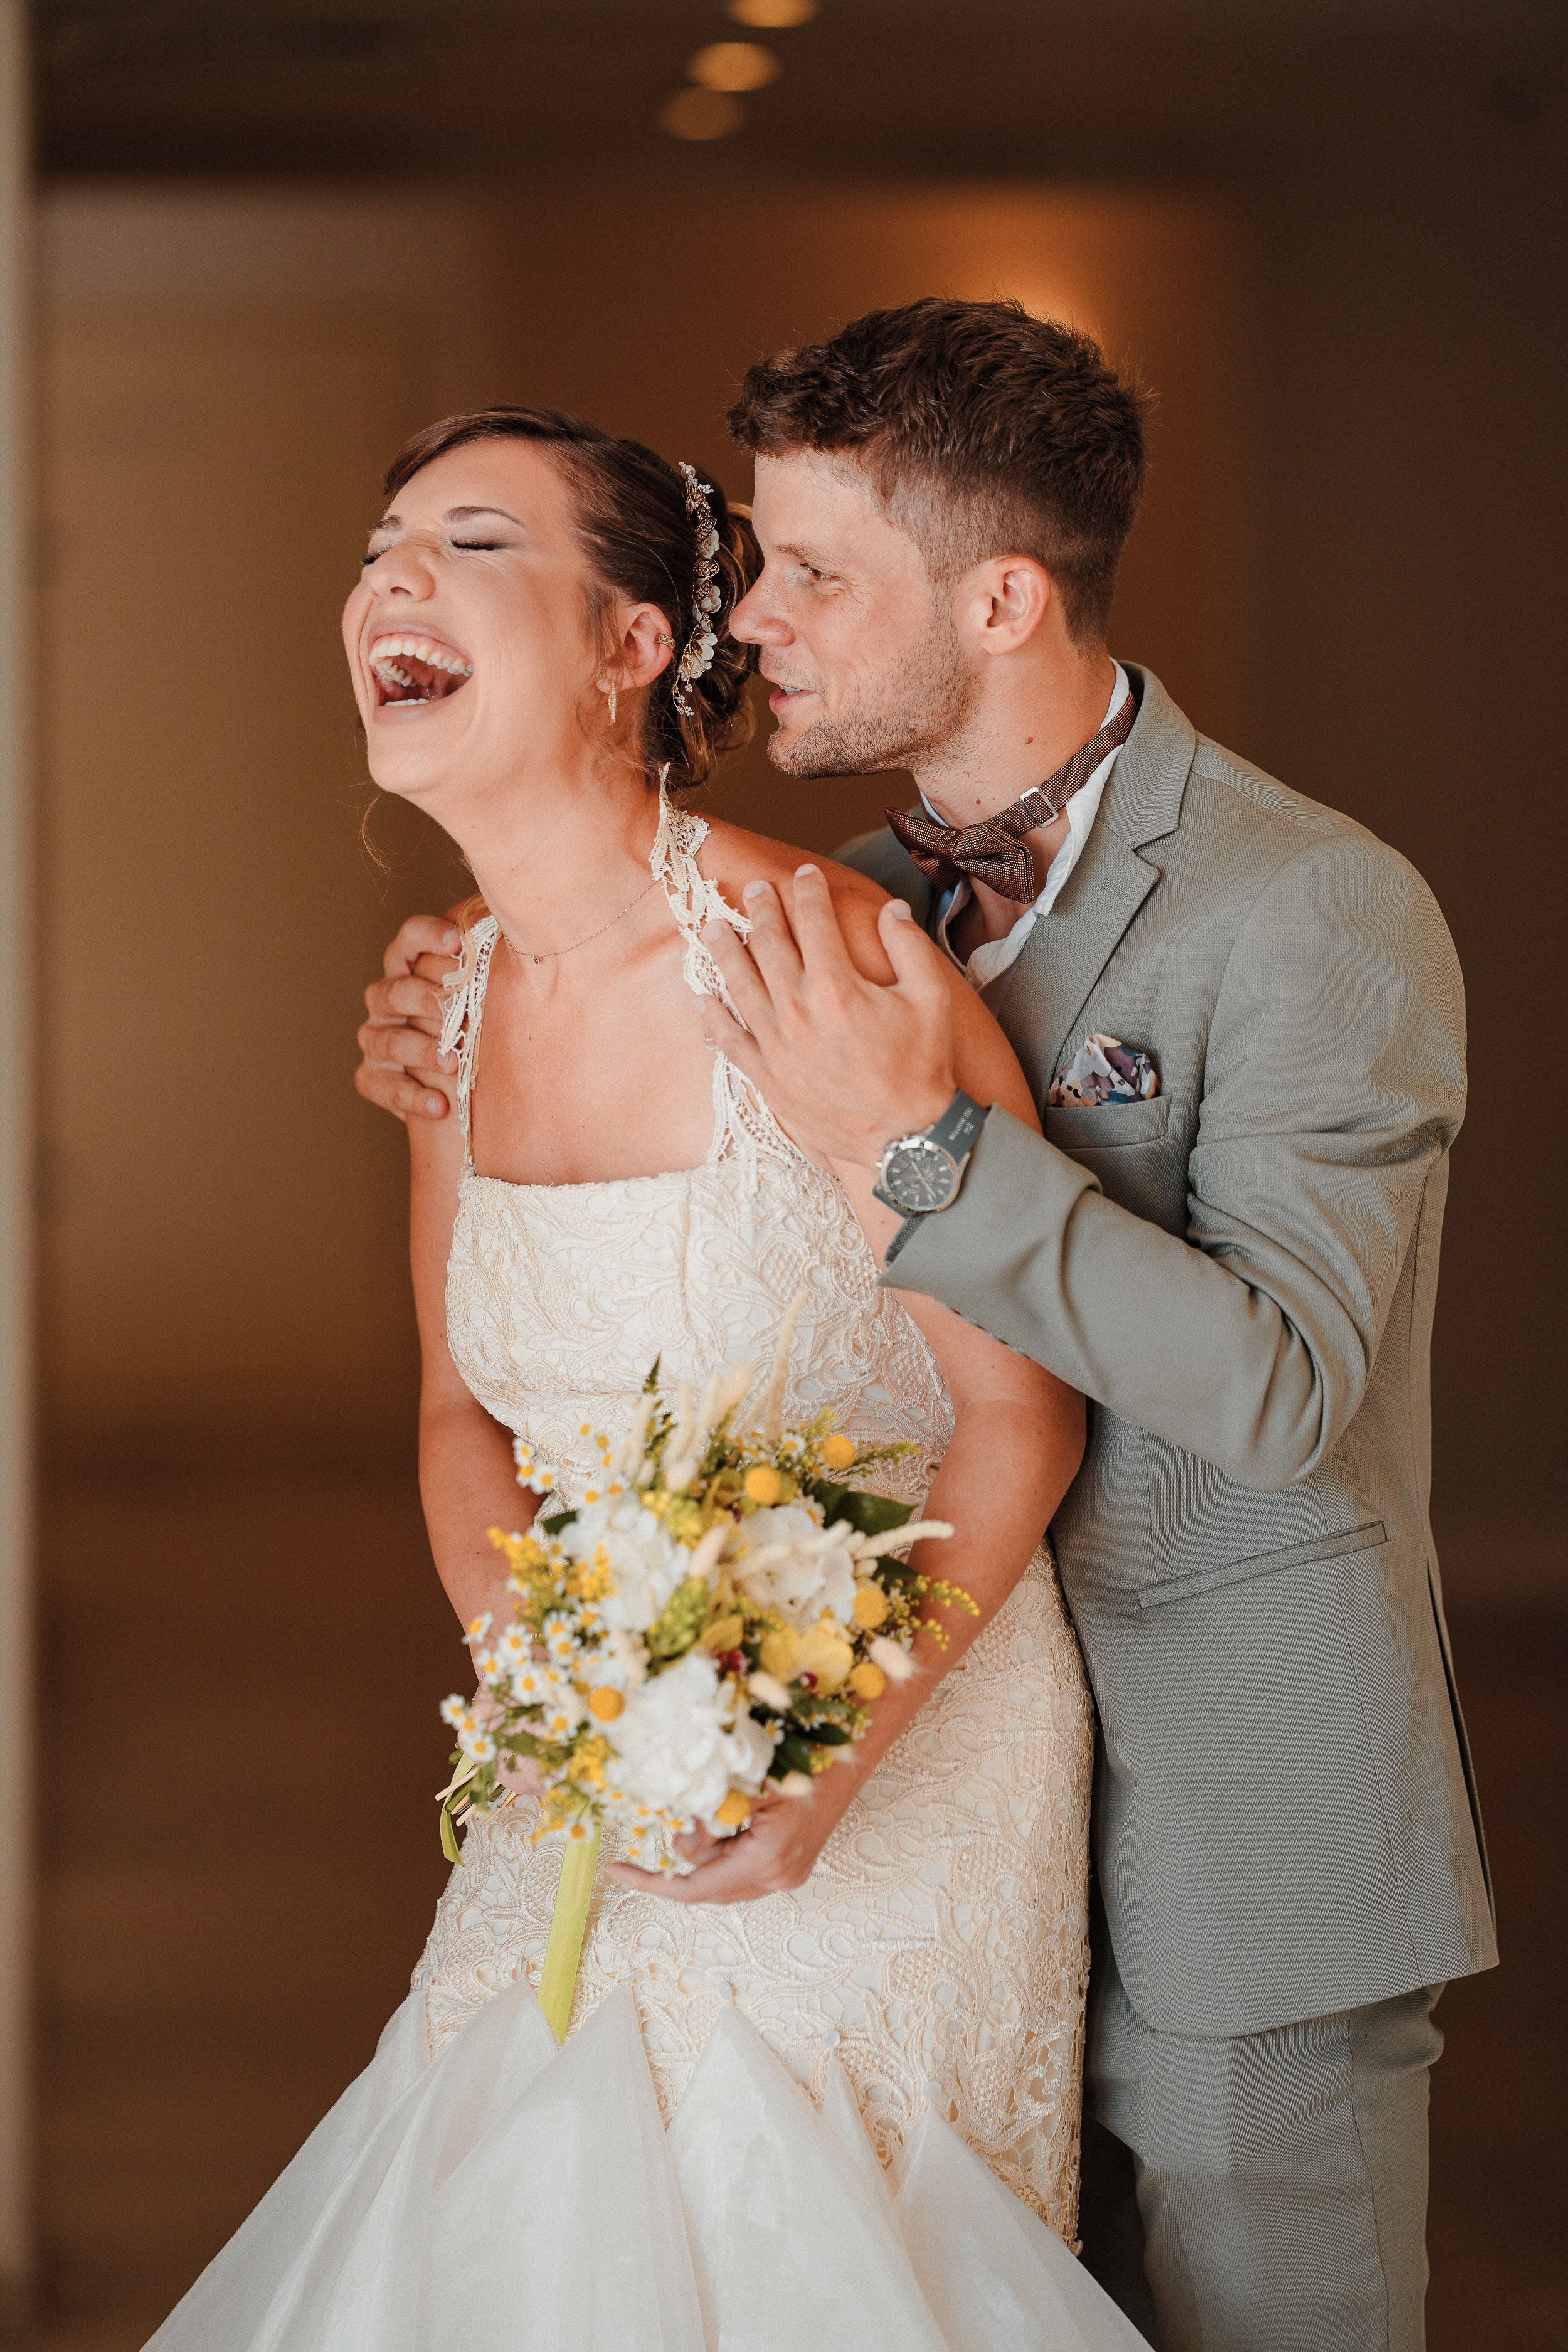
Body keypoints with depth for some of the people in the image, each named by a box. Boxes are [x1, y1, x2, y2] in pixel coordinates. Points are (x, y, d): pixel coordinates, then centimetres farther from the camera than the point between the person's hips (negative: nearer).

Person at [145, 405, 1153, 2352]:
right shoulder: (461, 988, -1)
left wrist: (830, 1762, -22)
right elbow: (467, 1412, 9)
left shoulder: (822, 964, -22)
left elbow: (1021, 1415, -15)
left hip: (898, 1743, -6)